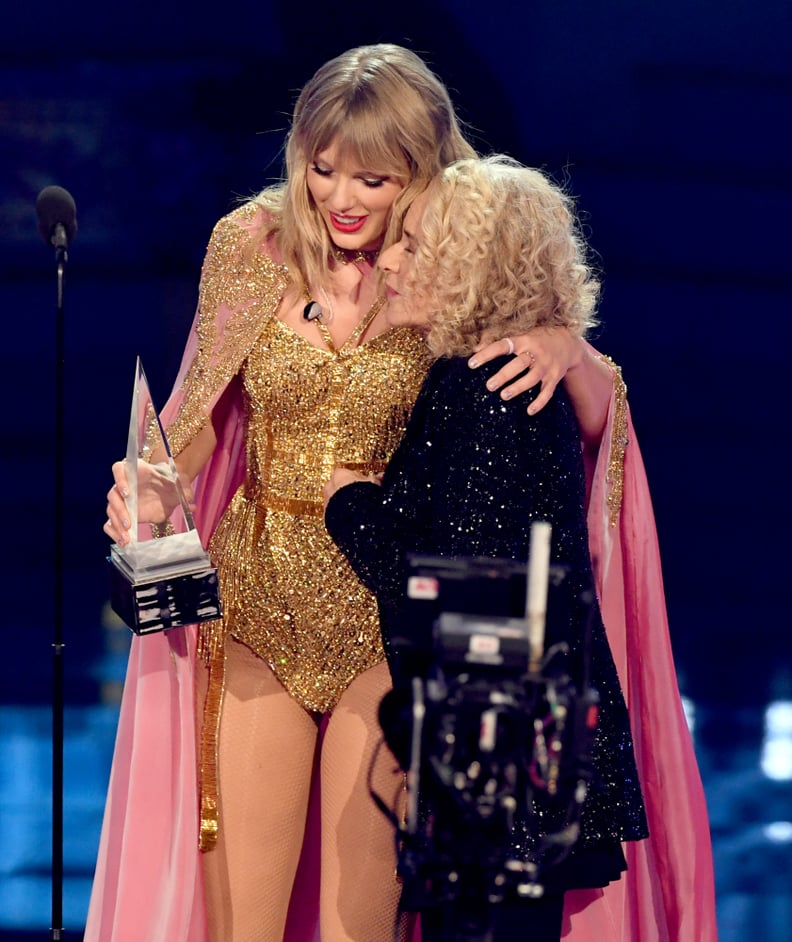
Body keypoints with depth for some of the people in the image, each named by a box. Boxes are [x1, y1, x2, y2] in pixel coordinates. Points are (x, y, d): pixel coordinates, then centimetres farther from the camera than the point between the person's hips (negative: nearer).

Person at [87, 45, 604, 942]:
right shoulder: (250, 245, -2)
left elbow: (596, 415, -2)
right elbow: (200, 415, 7)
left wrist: (564, 351, -24)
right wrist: (152, 488, -13)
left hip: (389, 613, -1)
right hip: (255, 599, 1)